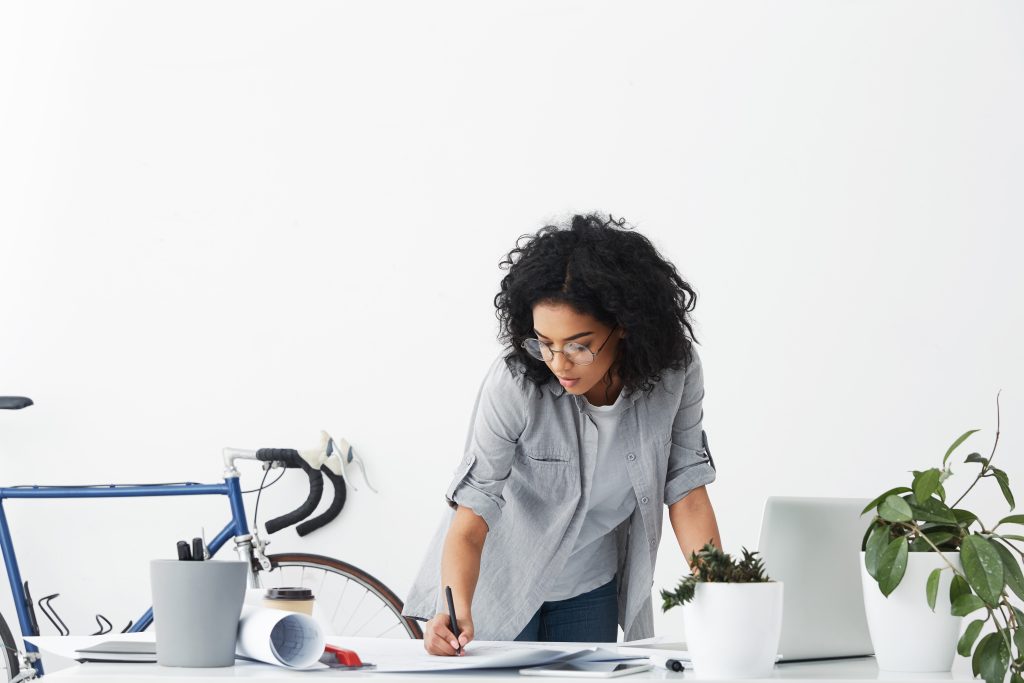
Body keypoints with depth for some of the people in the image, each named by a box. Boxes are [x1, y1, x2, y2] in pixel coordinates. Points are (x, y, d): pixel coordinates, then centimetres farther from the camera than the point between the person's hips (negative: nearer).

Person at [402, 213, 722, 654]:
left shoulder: (674, 371, -20)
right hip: (501, 583, -3)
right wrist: (456, 611, -45)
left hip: (591, 589, 3)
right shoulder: (513, 384, -29)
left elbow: (686, 492, -10)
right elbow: (470, 519, -29)